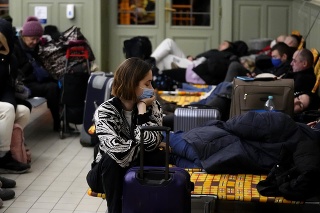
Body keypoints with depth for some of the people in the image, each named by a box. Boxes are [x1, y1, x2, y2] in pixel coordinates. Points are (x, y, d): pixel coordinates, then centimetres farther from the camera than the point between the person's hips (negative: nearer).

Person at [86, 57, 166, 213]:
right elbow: (121, 154, -37)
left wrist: (142, 107, -26)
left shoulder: (152, 106, -10)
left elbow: (150, 143, -27)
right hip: (108, 174, -2)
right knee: (112, 158, -35)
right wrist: (141, 145, -20)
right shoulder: (105, 112, -23)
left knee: (158, 156, -28)